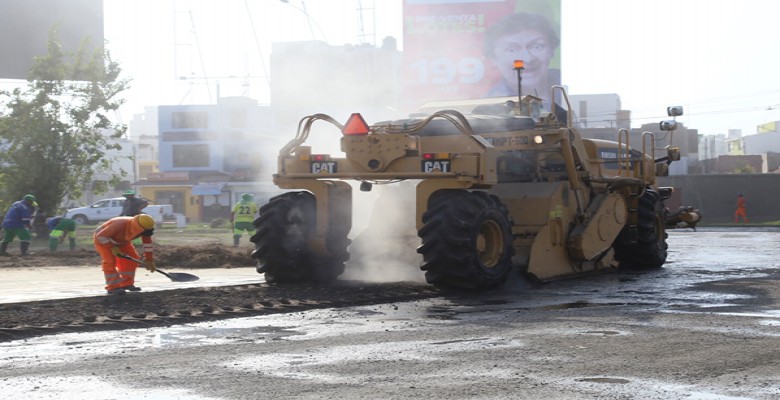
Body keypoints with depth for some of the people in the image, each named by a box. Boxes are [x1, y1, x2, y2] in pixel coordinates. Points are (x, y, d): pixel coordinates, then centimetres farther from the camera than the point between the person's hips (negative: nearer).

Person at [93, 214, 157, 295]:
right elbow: (101, 236, -34)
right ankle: (113, 287, -13)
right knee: (110, 261, -19)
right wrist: (113, 248, -30)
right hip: (103, 240, -7)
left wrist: (149, 260, -8)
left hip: (121, 241, 7)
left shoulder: (143, 229, -24)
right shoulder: (119, 224, -43)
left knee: (133, 259, -1)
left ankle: (127, 284, 9)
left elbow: (148, 244, -11)